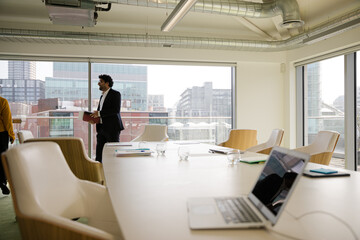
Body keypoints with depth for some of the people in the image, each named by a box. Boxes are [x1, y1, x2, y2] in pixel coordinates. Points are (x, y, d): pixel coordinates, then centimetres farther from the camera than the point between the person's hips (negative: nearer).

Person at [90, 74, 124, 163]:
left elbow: (116, 110, -17)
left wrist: (99, 113, -19)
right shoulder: (102, 96, 20)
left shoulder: (115, 94, -5)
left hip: (112, 128, -8)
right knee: (99, 152, 6)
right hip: (102, 128, 8)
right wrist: (94, 118, 6)